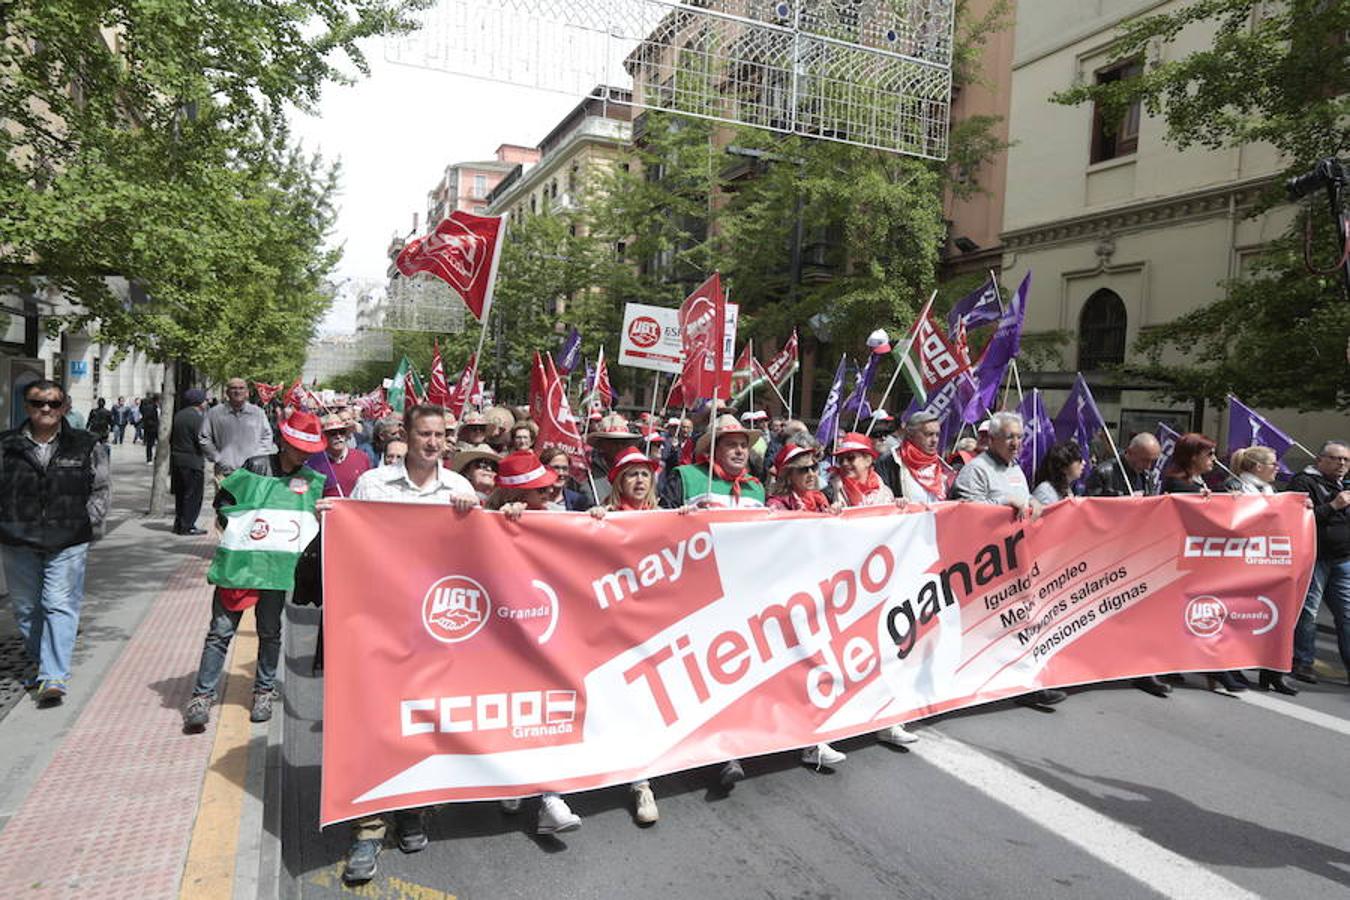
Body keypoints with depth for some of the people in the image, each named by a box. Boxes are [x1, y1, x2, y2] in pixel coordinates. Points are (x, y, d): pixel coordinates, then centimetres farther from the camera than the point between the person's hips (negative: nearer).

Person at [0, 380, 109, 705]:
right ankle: (37, 661, 35)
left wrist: (87, 522, -4)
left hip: (68, 544, -2)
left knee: (60, 606, -6)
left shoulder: (85, 446, 2)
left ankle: (55, 677, -5)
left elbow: (100, 490, 8)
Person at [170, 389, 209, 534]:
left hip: (177, 459, 8)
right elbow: (201, 440, -18)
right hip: (193, 461, -8)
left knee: (180, 494, 16)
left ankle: (178, 524, 22)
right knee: (193, 495, 0)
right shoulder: (197, 417, -14)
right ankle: (187, 526, 1)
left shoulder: (178, 415, 10)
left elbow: (171, 437, 14)